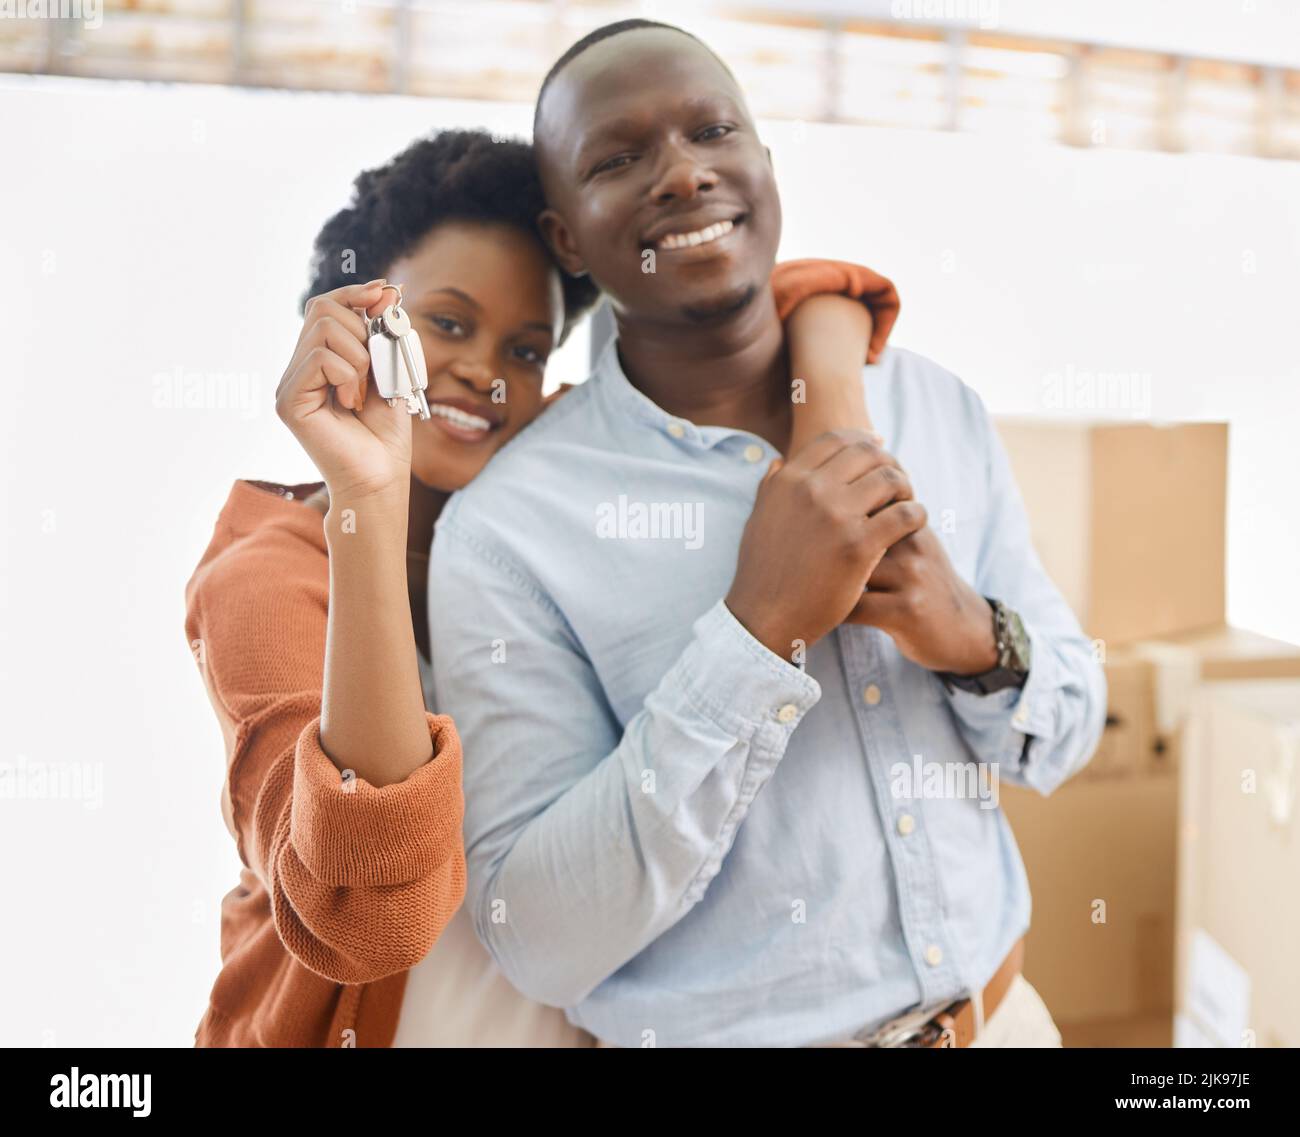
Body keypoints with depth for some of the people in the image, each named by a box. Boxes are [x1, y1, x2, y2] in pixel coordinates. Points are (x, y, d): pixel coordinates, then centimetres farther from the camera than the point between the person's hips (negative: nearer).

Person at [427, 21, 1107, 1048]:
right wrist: (755, 630, -28)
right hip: (724, 1030, -3)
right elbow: (539, 943, -21)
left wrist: (977, 638, -20)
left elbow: (1069, 735, 2)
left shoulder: (939, 408, -4)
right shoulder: (507, 531, -18)